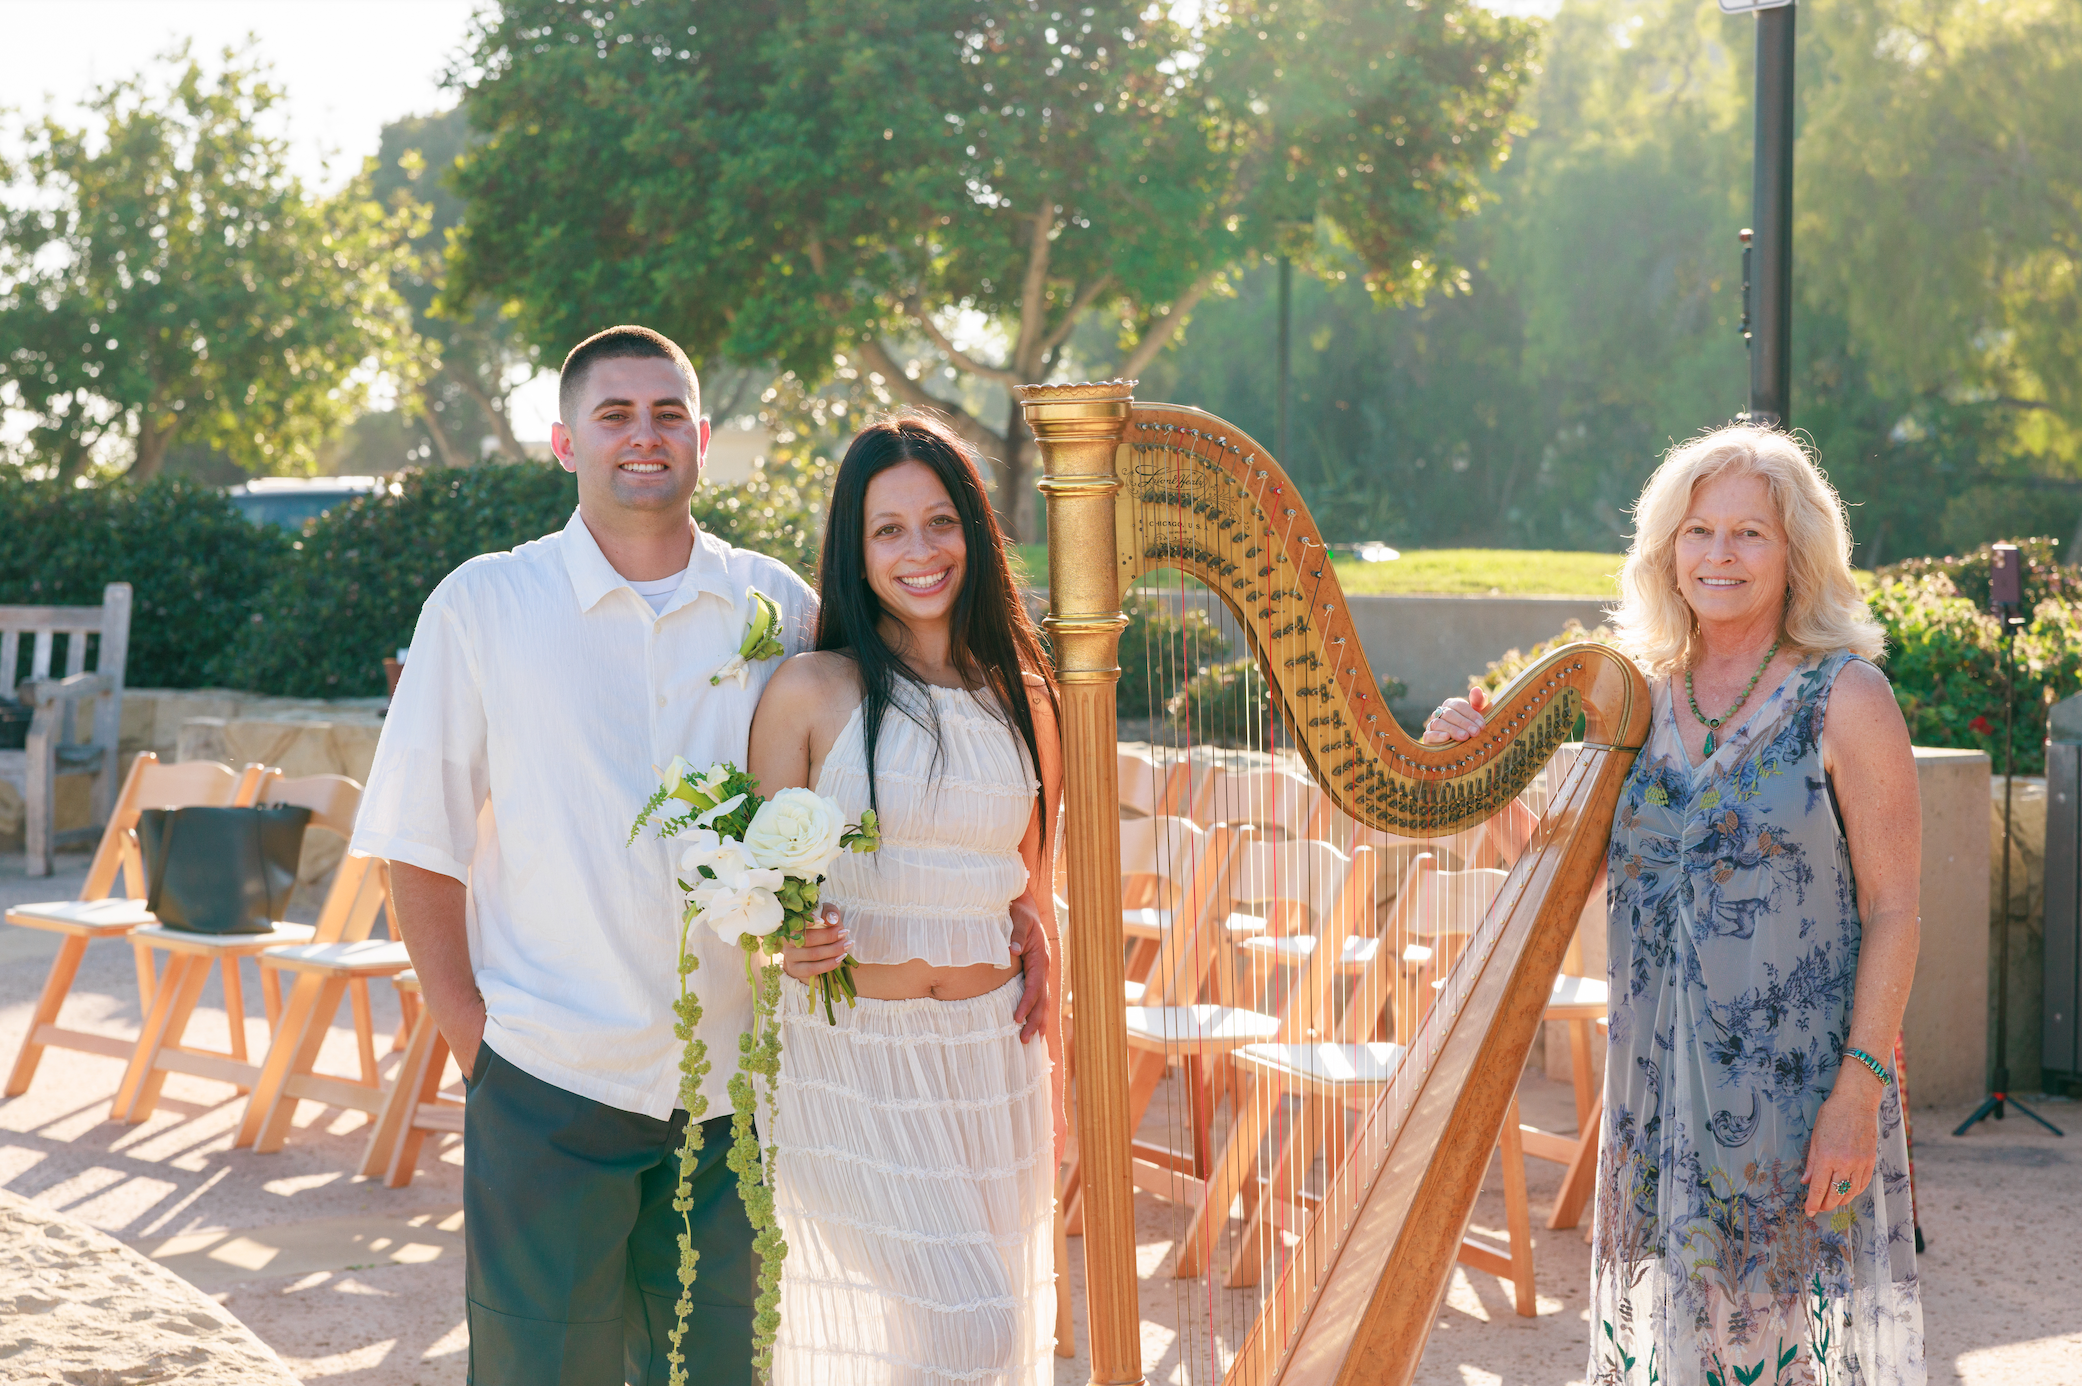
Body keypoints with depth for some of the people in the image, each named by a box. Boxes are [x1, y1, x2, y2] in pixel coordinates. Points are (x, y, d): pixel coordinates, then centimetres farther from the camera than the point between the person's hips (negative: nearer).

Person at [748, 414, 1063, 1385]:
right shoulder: (813, 691, -5)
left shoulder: (1021, 695, 7)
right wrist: (789, 943, -23)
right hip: (849, 1058, -4)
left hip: (992, 1057, 5)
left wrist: (1050, 1055, 15)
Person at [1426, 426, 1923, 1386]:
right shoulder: (1641, 694, 7)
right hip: (1656, 1082, 4)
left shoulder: (1845, 701, -7)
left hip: (1795, 1089, -4)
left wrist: (1859, 1092, -15)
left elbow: (1893, 912, -9)